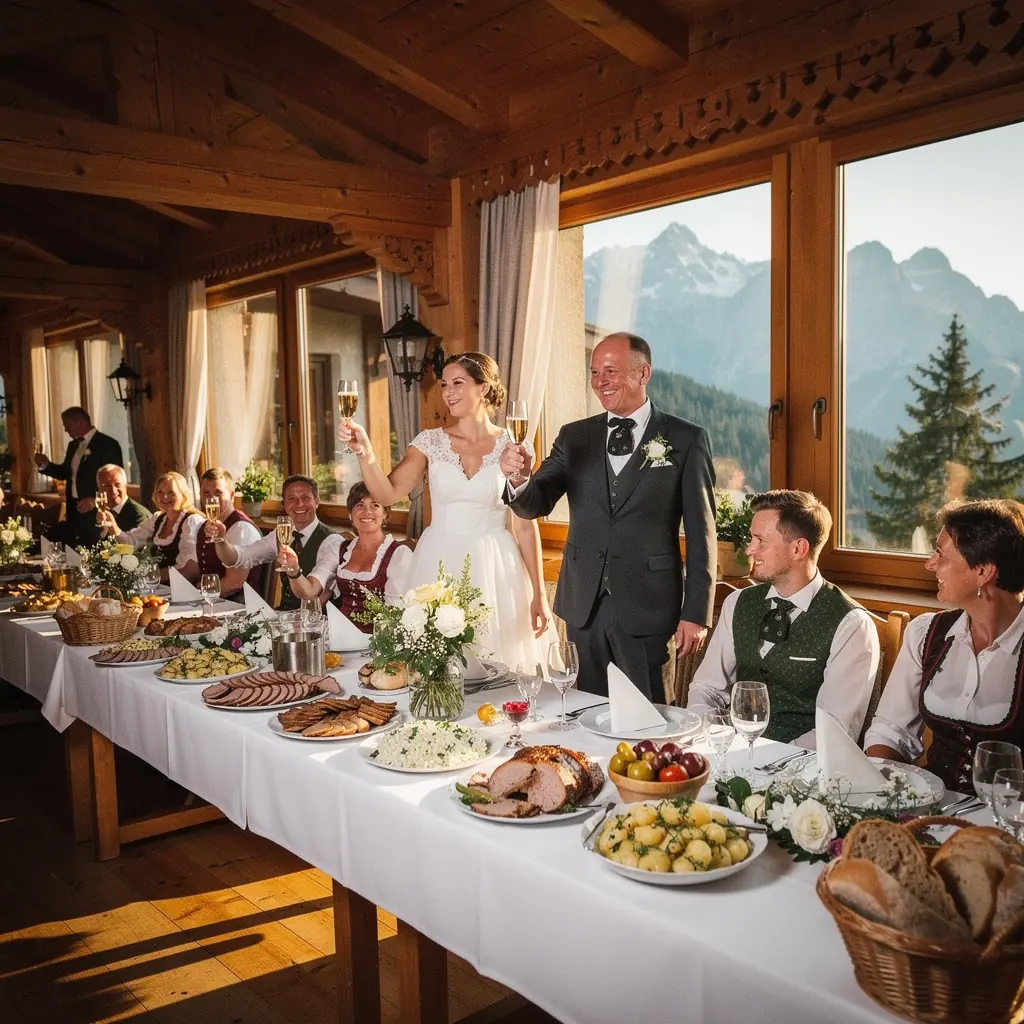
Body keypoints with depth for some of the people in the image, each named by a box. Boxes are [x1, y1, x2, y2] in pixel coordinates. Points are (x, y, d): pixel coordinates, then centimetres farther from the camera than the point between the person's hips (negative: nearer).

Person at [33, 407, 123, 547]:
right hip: (74, 509, 8)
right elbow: (65, 472, 25)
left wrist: (95, 500, -22)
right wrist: (46, 465, 6)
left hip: (95, 511, -8)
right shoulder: (73, 445, 17)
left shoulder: (107, 444, -9)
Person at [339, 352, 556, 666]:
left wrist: (539, 594, -1)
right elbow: (388, 494, -9)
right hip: (438, 565, 1)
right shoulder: (430, 441, 2)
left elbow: (525, 525, 1)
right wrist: (365, 452, -25)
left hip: (494, 569, -1)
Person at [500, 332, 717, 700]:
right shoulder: (574, 436, 7)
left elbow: (701, 532, -2)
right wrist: (518, 477, -23)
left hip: (646, 607, -3)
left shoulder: (686, 439, -2)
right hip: (583, 604, 3)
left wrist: (696, 613, -5)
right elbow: (534, 505, -1)